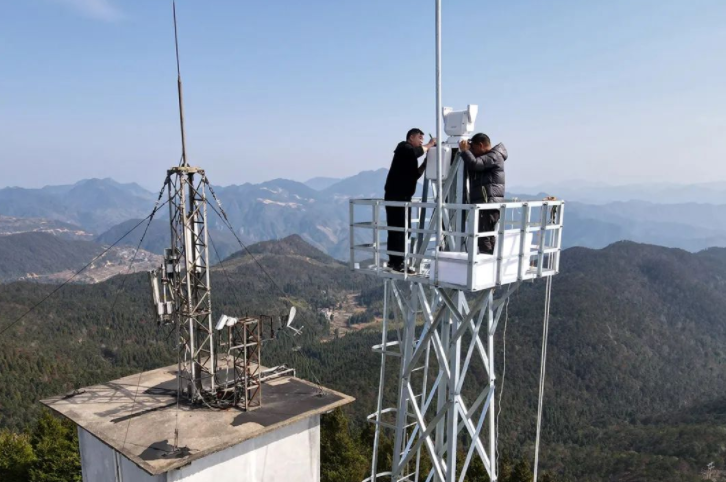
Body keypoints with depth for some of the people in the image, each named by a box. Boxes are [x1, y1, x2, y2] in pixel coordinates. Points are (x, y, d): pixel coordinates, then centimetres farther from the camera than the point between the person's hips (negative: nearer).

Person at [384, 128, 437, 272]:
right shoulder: (404, 147, -4)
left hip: (403, 196, 10)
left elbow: (415, 174, 18)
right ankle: (398, 263, -11)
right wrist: (429, 145, -10)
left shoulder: (410, 155, 22)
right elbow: (416, 152, -26)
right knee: (398, 229, -11)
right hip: (396, 196, -10)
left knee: (402, 229, 10)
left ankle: (394, 261, 15)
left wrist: (426, 162, 10)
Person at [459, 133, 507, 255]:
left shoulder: (494, 156, -8)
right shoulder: (488, 156, 24)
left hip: (489, 203, -10)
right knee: (488, 237, 11)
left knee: (483, 237, -14)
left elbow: (474, 164, -22)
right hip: (487, 203, 10)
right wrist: (467, 151, 14)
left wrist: (464, 150, -7)